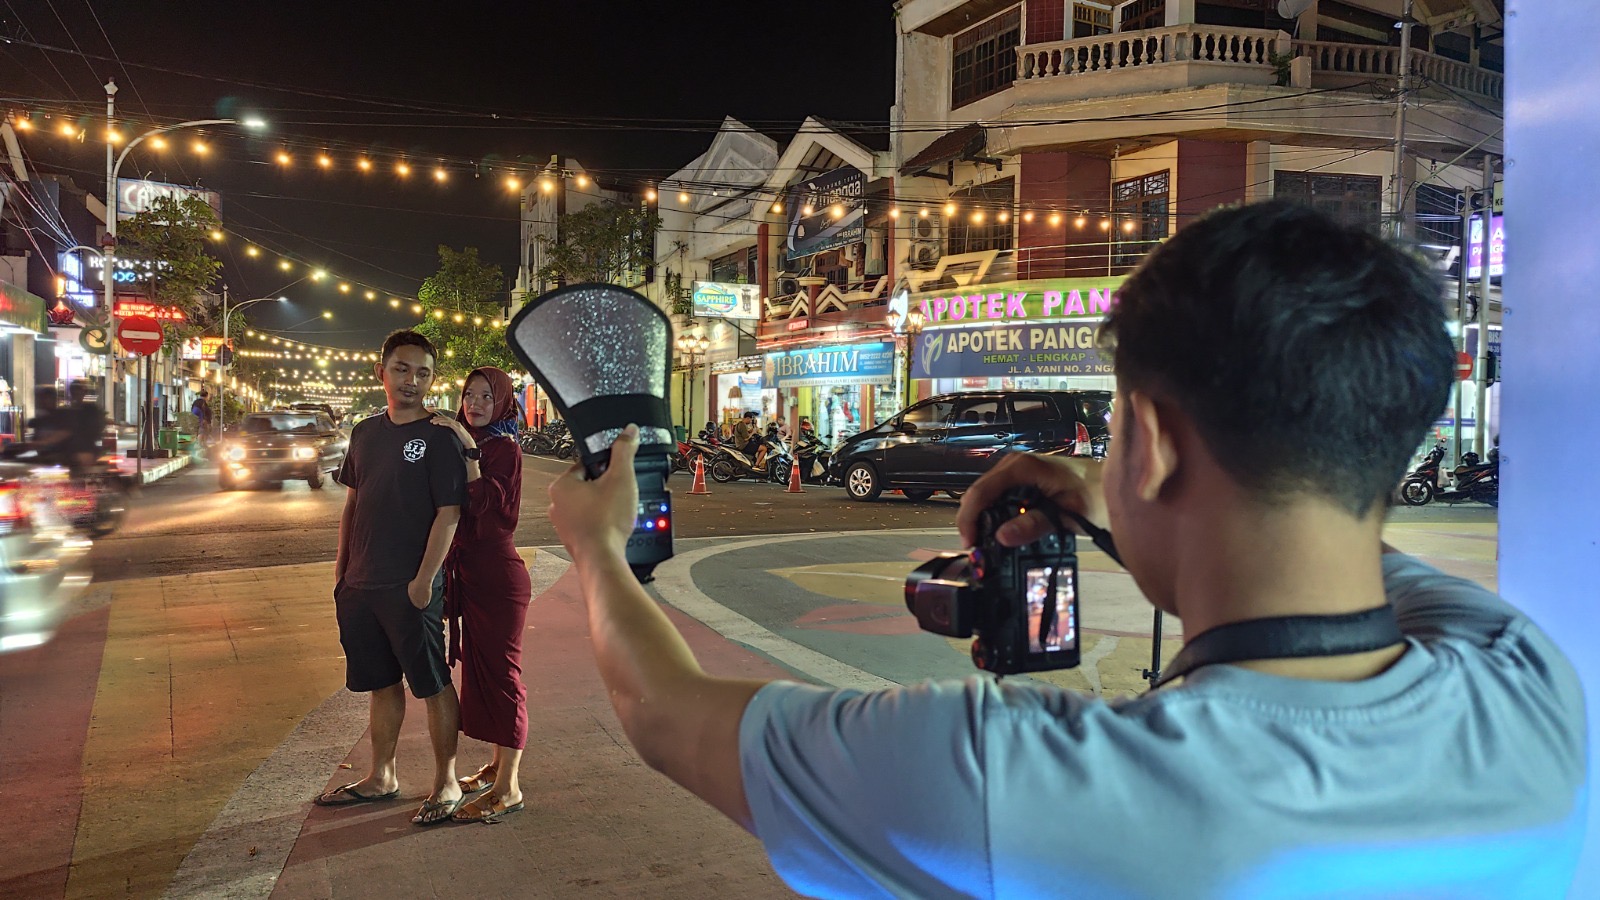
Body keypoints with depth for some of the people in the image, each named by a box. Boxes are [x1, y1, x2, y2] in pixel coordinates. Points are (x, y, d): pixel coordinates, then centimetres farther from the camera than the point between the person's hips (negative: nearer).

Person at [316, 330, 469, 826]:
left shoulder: (438, 437, -9)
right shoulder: (365, 433, 11)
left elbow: (449, 513, -14)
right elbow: (353, 503, 18)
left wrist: (424, 580, -18)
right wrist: (341, 567, 13)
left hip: (412, 587, -7)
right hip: (360, 585, 7)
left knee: (433, 684, 3)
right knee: (381, 683, 17)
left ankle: (447, 783, 16)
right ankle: (381, 778, 31)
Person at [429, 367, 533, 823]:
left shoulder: (505, 448, -12)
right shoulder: (462, 443, 12)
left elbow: (486, 505, -25)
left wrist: (469, 448, -27)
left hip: (497, 575, -9)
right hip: (467, 571, 9)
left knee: (500, 671, -4)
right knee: (479, 668, 16)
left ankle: (508, 788, 4)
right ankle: (498, 764, 30)